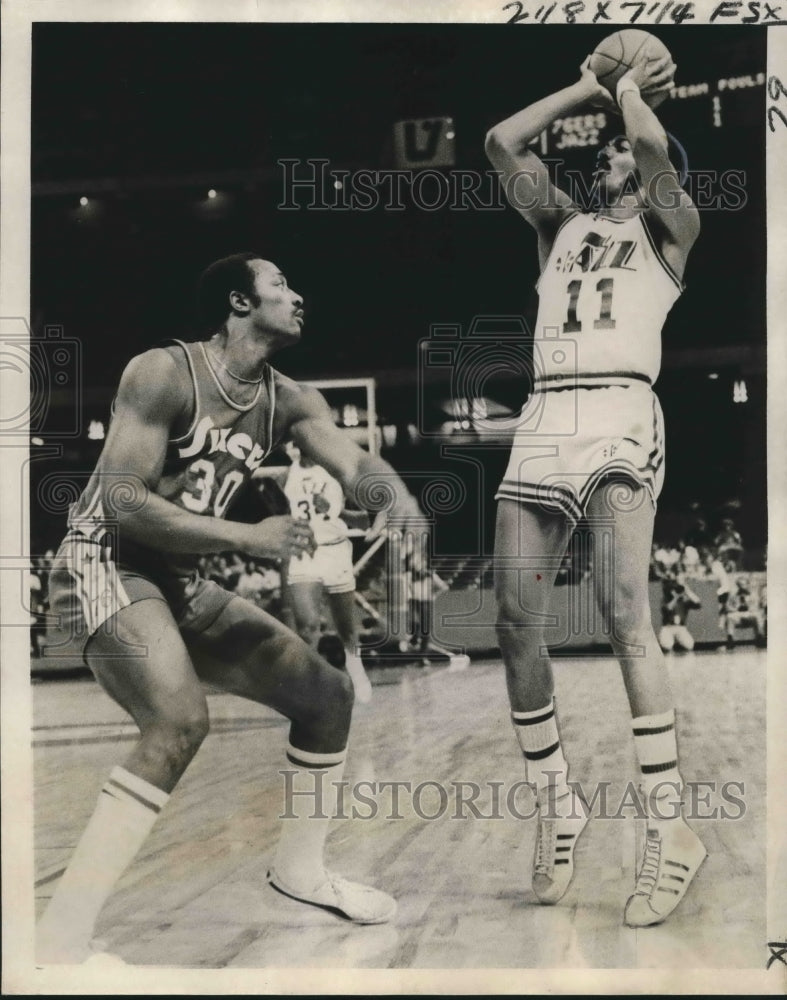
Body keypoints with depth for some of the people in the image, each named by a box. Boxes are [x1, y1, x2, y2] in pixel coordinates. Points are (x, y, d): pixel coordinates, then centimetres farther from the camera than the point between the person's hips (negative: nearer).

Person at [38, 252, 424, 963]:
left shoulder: (288, 401, 6)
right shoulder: (164, 372, -16)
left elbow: (355, 464, -7)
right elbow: (124, 503, -23)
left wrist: (394, 494, -31)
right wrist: (249, 538, -28)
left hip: (181, 583, 8)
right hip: (105, 564, -8)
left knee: (329, 694, 8)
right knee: (181, 721, -32)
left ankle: (300, 870, 26)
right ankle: (60, 939, -28)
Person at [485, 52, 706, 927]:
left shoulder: (669, 228, 16)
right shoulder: (562, 226, 29)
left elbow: (653, 145, -3)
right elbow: (502, 143, 19)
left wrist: (632, 93, 17)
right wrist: (586, 89, 25)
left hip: (621, 417, -5)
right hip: (543, 420, 5)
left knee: (622, 609, -20)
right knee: (516, 619, -3)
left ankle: (669, 828, -16)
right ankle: (555, 804, 12)